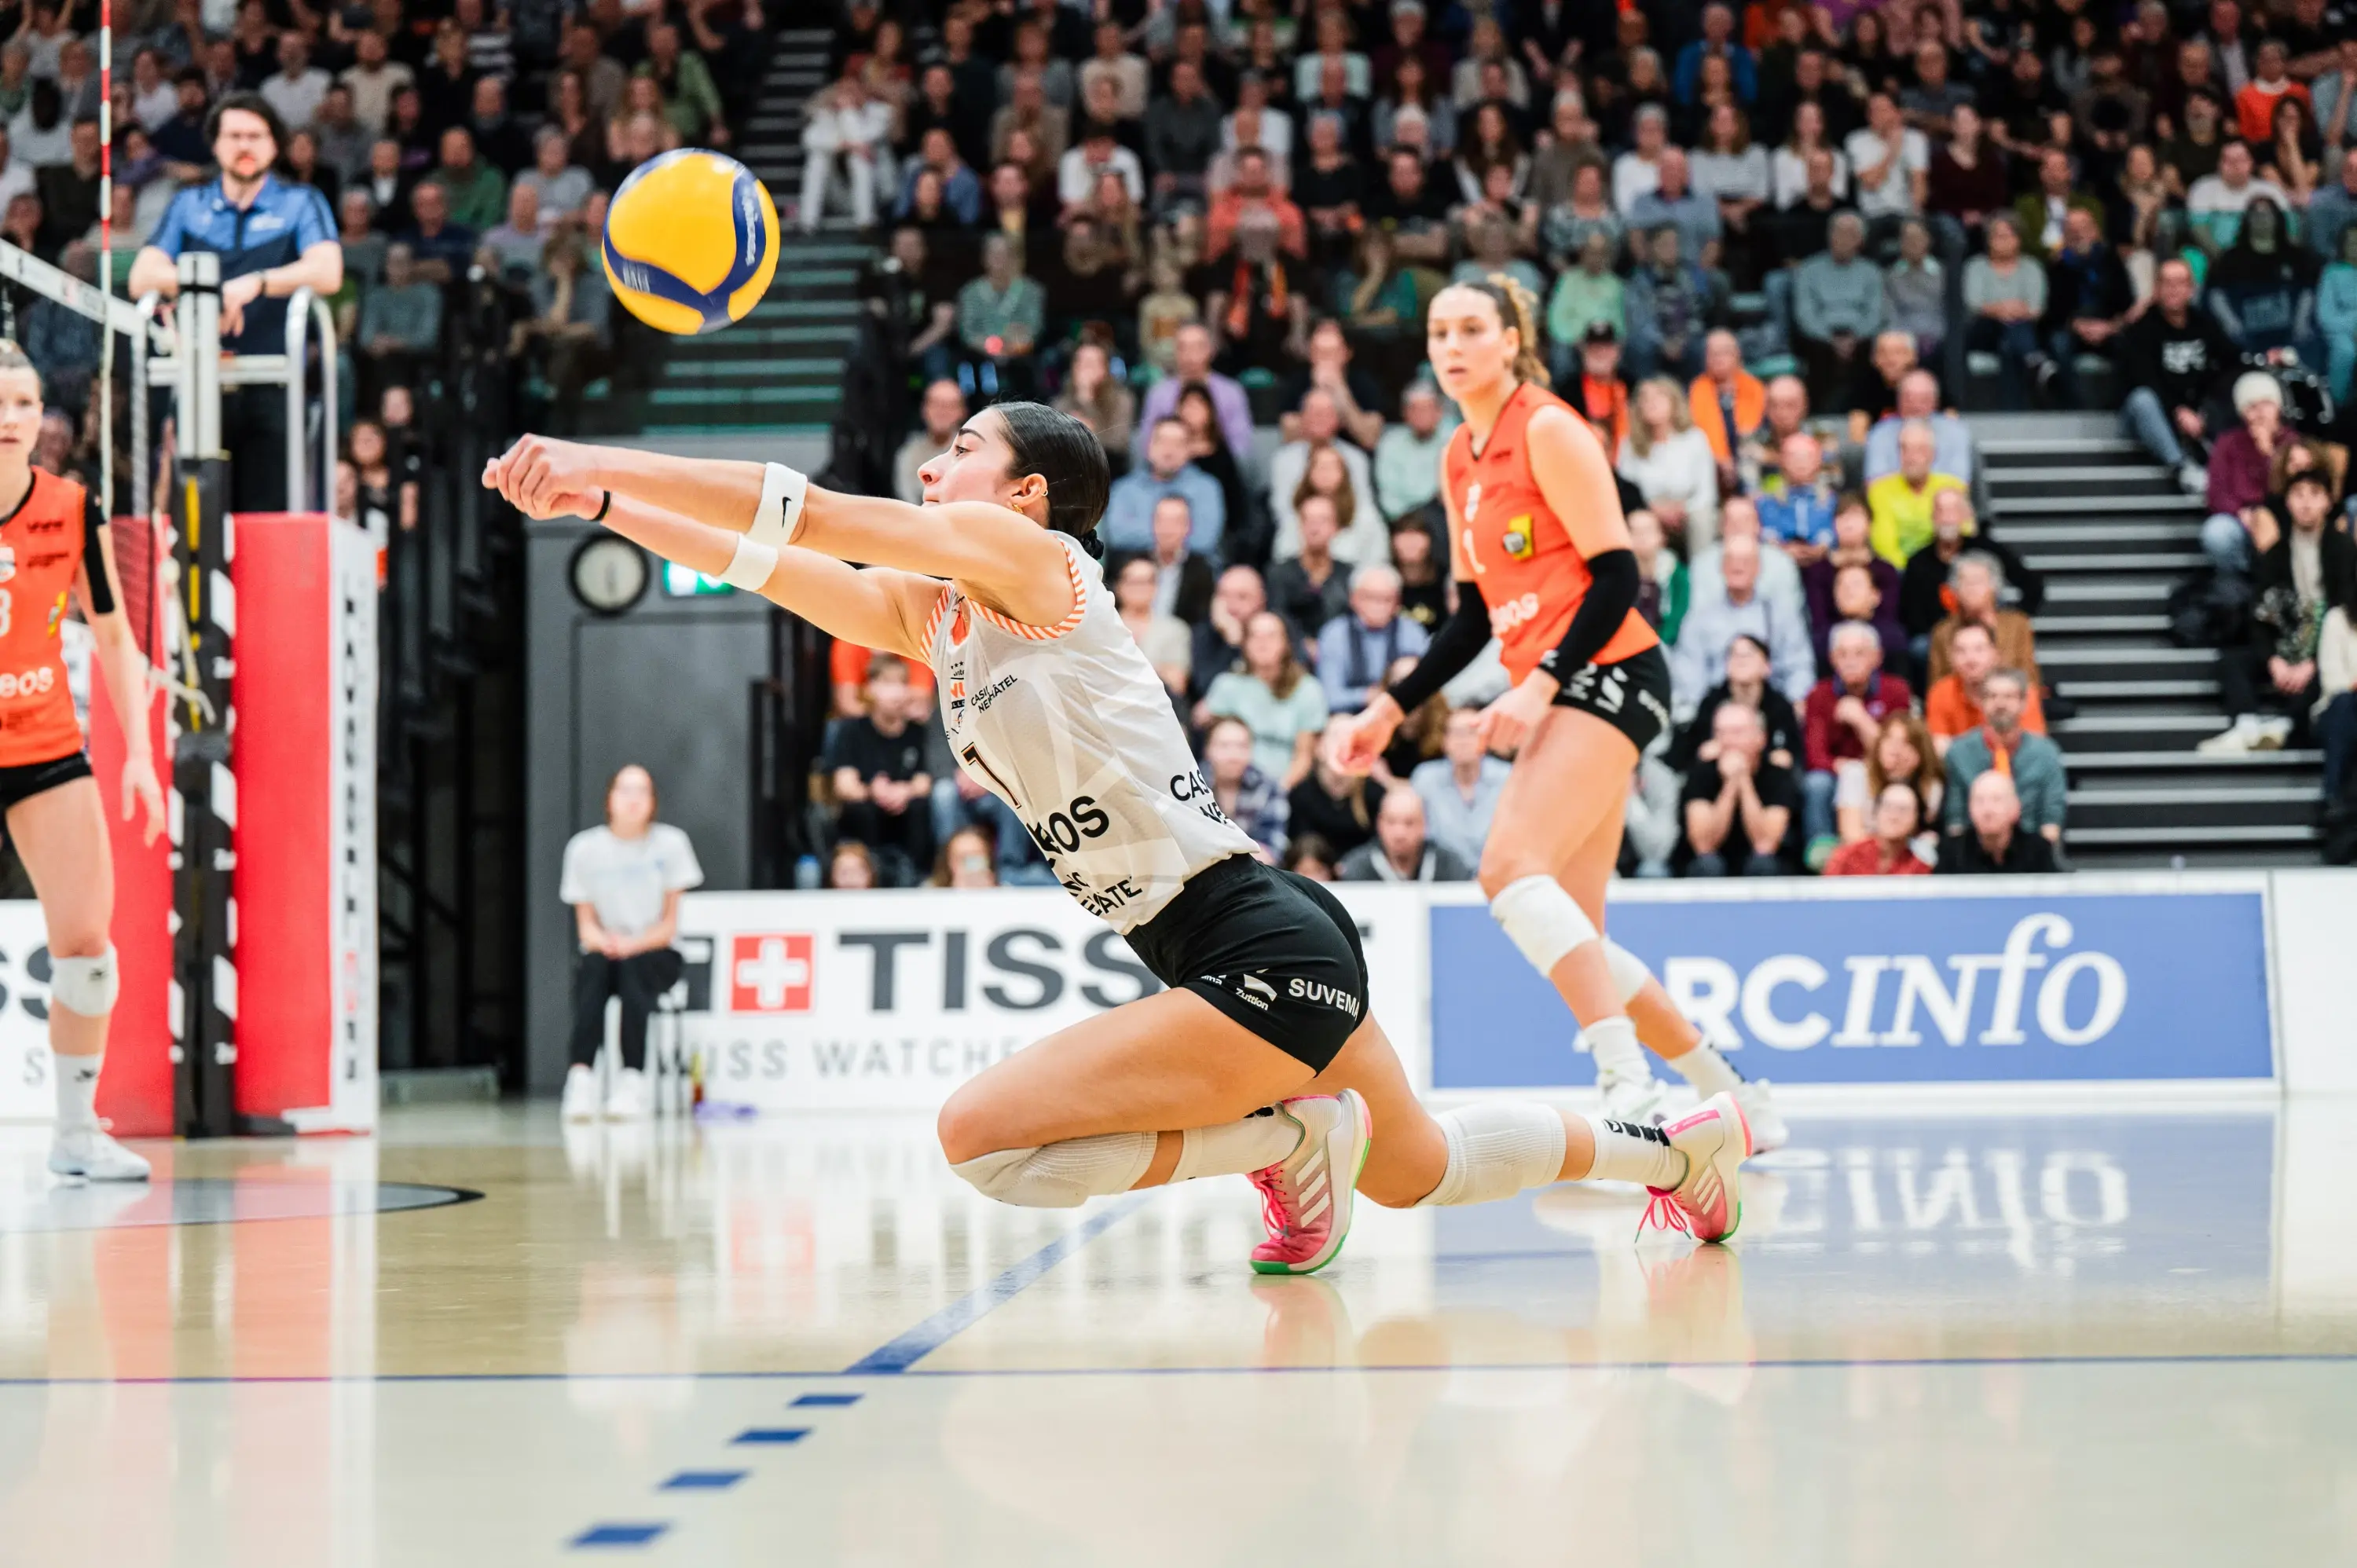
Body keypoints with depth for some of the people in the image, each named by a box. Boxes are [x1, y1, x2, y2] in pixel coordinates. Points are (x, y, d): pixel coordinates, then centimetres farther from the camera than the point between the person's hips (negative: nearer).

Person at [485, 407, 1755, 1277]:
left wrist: (603, 461, -12)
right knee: (1418, 1173, 27)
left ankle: (1287, 1139, -3)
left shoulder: (1026, 559, -10)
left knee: (982, 1136, -16)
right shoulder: (927, 612, 14)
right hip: (1274, 953, 10)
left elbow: (803, 514, -15)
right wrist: (604, 501, 2)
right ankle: (1669, 1146, 45)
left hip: (1268, 958, -10)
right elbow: (758, 560, 12)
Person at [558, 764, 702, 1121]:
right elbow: (585, 924, 3)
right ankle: (582, 1075, -45)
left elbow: (670, 923, -2)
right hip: (605, 948, 1)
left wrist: (632, 945, -20)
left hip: (655, 955, -1)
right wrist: (604, 942, -21)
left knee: (632, 968, -34)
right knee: (594, 968, -33)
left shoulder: (670, 843, -2)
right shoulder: (585, 848, 0)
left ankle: (632, 1079, -40)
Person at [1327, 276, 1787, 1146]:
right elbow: (1474, 616, 23)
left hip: (1610, 674, -9)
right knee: (1571, 936, 5)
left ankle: (1630, 1085, -32)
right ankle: (1732, 1094, 17)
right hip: (1555, 696, 9)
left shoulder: (1548, 430, -7)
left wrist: (1538, 685, -22)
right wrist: (1391, 709, 15)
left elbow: (1616, 576, -13)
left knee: (1512, 863, -27)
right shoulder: (1460, 461, 17)